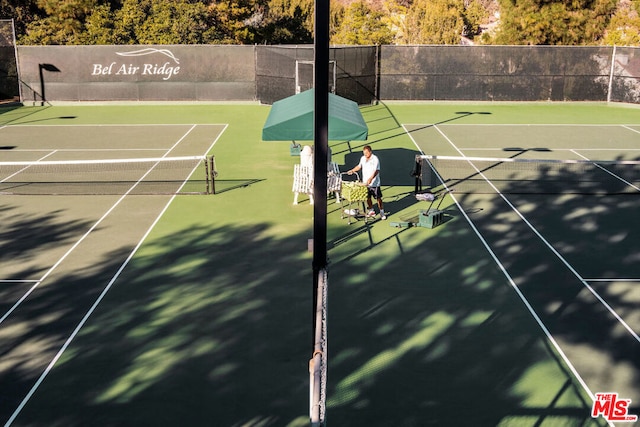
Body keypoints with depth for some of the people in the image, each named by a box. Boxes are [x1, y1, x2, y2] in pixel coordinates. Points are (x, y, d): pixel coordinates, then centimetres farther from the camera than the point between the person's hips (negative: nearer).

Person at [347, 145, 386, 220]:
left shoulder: (375, 159, -14)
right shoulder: (363, 158, 6)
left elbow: (376, 171, -22)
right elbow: (359, 166, 25)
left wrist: (370, 179, -34)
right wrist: (352, 170, 14)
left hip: (374, 183, -6)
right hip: (365, 183, 6)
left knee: (378, 198, 0)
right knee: (368, 197, 13)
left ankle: (382, 213, 9)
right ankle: (371, 211, 28)